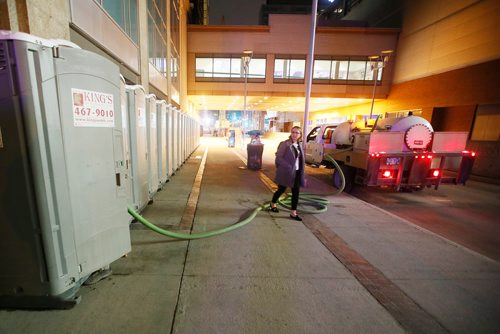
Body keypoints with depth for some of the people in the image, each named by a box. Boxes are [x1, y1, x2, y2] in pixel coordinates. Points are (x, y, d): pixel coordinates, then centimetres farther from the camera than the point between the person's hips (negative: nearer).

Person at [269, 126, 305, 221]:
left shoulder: (299, 145, 8)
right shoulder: (285, 144, -13)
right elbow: (278, 158, -17)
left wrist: (301, 170, 9)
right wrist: (289, 167, -22)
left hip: (297, 172, 6)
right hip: (286, 172, -6)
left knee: (296, 192, 5)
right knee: (281, 190, 11)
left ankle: (293, 213, 16)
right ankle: (273, 204, 37)